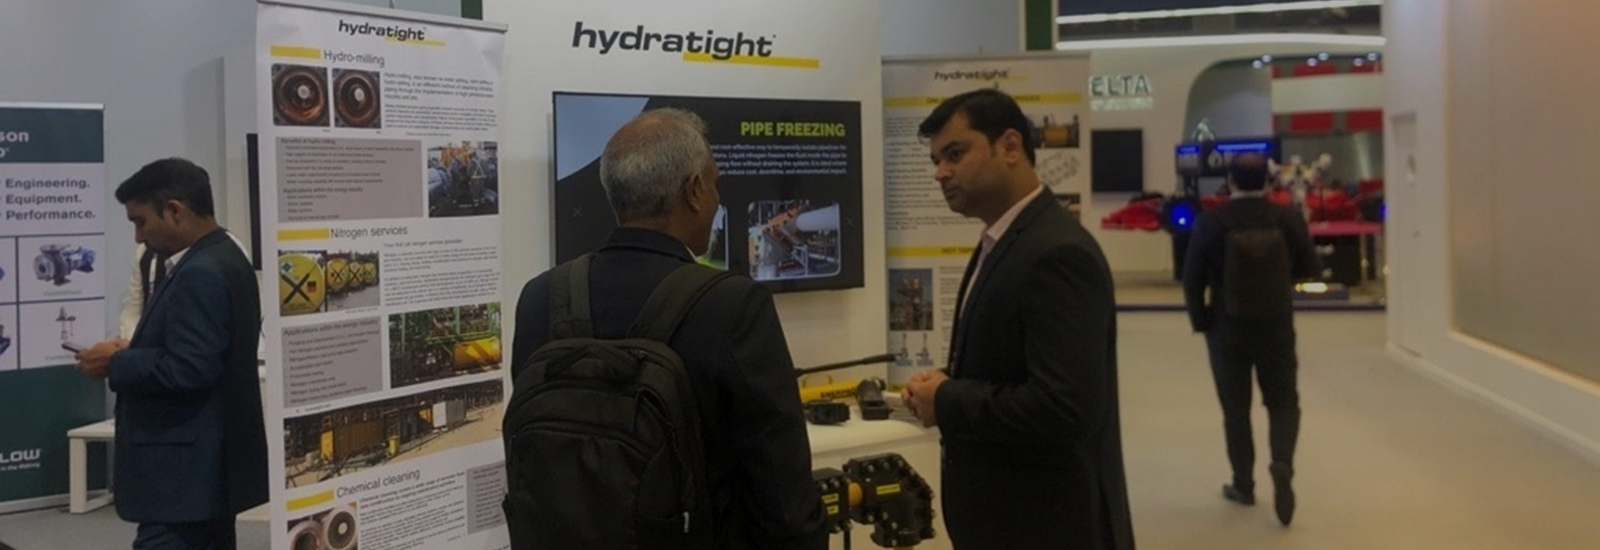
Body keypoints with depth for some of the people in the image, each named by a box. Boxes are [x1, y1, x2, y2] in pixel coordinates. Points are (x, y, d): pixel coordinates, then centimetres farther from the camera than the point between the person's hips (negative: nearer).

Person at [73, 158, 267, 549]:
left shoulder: (200, 274, -19)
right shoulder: (218, 260, 13)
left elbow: (188, 370, -25)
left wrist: (117, 364, -12)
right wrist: (134, 352, 9)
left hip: (186, 470, -11)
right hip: (208, 463, 11)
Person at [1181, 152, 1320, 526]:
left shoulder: (1210, 221, -9)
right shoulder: (1287, 217, -5)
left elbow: (1192, 277, -8)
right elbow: (1309, 267, 3)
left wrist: (1200, 320, 5)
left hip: (1227, 328, -1)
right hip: (1277, 326, 1)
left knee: (1235, 408, 11)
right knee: (1283, 401, 12)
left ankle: (1243, 484, 17)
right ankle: (1282, 463, -12)